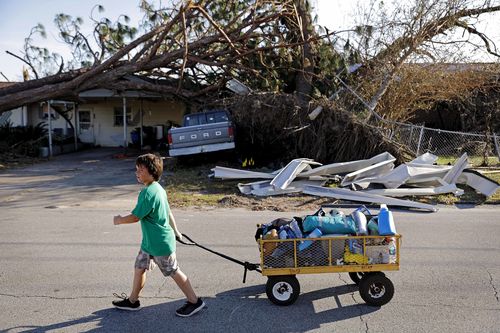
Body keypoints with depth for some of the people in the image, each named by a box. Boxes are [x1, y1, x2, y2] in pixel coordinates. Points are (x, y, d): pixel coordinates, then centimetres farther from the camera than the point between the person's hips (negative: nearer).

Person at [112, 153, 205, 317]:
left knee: (174, 272, 2)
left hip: (160, 244, -10)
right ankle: (132, 300, 34)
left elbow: (135, 217, -21)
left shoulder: (148, 193, -25)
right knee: (139, 268, 18)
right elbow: (168, 212, 15)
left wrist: (119, 220, -2)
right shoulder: (158, 189, 6)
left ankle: (194, 301, 15)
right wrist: (175, 231, 25)